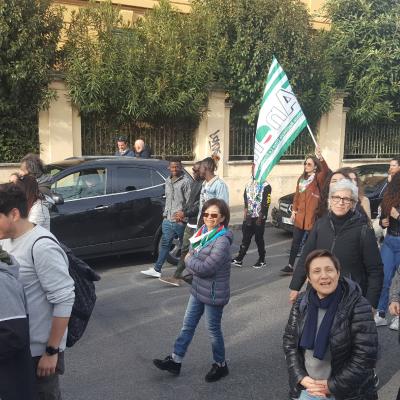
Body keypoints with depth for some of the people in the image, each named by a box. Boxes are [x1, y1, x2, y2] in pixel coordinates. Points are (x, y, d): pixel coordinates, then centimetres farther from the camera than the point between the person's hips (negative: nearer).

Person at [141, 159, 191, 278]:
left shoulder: (185, 181, -8)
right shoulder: (168, 181, 16)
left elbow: (189, 201, -13)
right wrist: (165, 213, 17)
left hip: (179, 221, -7)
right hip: (167, 220, 7)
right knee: (165, 244, 9)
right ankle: (156, 269, 13)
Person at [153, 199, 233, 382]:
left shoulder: (222, 241, -26)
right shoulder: (204, 232, 0)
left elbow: (205, 268, -27)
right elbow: (193, 251, 14)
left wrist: (189, 259, -12)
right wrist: (191, 259, -6)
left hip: (213, 294, -8)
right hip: (198, 290, 8)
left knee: (213, 330, 10)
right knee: (187, 325, 16)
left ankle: (221, 365, 31)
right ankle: (175, 361, 29)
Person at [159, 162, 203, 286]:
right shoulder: (194, 183, 14)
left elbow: (200, 205, -20)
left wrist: (185, 213, -16)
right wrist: (183, 212, 5)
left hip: (198, 224, -9)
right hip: (190, 222, 9)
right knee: (185, 249, 11)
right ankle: (177, 277, 17)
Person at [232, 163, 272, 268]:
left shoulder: (266, 186, -7)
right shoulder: (249, 184, 12)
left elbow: (266, 204, -11)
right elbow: (246, 200, 13)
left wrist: (260, 218, -13)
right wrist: (246, 210, -2)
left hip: (259, 218, -5)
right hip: (249, 217, 5)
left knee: (259, 239, 4)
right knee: (245, 238, 3)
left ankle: (262, 260, 17)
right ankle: (239, 259, 3)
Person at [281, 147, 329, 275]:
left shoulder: (318, 178, -6)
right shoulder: (302, 178, 13)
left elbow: (326, 171, -29)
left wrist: (320, 158, -43)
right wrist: (294, 210, 10)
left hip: (312, 216, -6)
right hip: (300, 215, 6)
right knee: (295, 242, 11)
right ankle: (290, 266, 19)